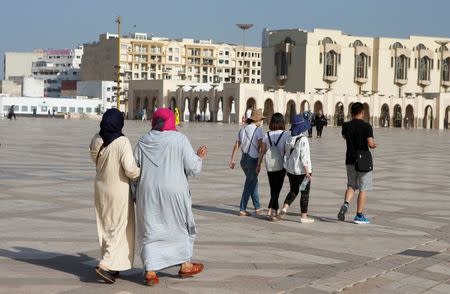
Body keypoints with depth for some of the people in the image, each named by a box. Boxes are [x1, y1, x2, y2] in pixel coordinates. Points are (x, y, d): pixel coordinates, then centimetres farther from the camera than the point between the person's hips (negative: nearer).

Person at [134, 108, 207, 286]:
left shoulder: (143, 142, 3)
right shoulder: (179, 139, -7)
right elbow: (193, 168, -7)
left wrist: (137, 194, 18)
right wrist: (199, 157, 13)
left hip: (148, 193, 3)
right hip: (174, 191, -2)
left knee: (151, 231, 9)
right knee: (181, 226, 17)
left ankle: (150, 272, 4)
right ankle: (185, 266, 27)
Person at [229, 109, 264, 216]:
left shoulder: (242, 130, 11)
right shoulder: (258, 130, -8)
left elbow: (236, 145, 8)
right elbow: (260, 145, -18)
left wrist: (232, 160, 9)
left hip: (244, 159, 6)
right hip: (253, 160, -6)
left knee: (253, 182, 20)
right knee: (249, 185, 2)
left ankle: (257, 207, 26)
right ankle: (242, 209, 2)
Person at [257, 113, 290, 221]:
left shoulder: (267, 135, 0)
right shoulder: (286, 135, -9)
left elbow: (262, 151, 1)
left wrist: (258, 165, 8)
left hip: (269, 166, 3)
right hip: (281, 165, -3)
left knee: (273, 189, 15)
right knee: (277, 189, 1)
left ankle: (276, 210, 22)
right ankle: (270, 211, -8)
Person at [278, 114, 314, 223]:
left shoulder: (289, 139, 2)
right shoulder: (303, 139, -18)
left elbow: (286, 154, 9)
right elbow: (304, 157, -19)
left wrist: (287, 169, 18)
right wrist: (307, 171, -14)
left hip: (291, 169, 6)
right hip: (302, 170, -6)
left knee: (293, 191, 19)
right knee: (305, 193, 6)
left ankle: (284, 208, 1)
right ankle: (304, 216, 10)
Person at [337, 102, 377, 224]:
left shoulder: (346, 126, 1)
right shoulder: (366, 126, -12)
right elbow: (370, 144, -18)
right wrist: (374, 145, 2)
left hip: (350, 160, 4)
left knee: (351, 186, 16)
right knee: (363, 189, 5)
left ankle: (346, 204, -11)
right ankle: (359, 215, 7)